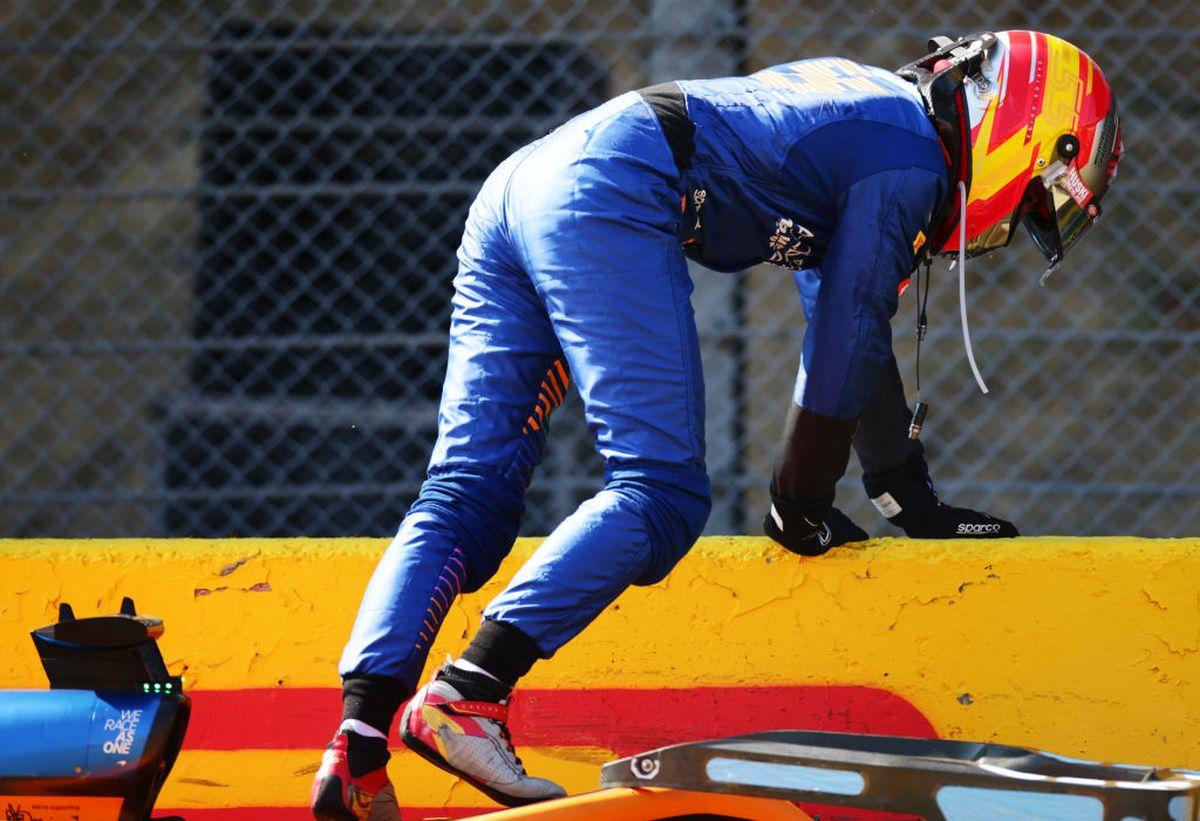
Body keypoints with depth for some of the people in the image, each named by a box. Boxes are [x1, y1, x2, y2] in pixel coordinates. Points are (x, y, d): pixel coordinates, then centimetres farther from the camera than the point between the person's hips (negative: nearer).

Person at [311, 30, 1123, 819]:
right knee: (661, 495, -12)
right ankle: (464, 696, -24)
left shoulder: (870, 105, 30)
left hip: (517, 188, 10)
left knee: (467, 497, 2)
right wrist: (800, 505, 11)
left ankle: (357, 746, -11)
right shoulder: (911, 165, 0)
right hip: (606, 199, -10)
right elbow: (845, 340, 0)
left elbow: (850, 329, 36)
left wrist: (915, 501, 38)